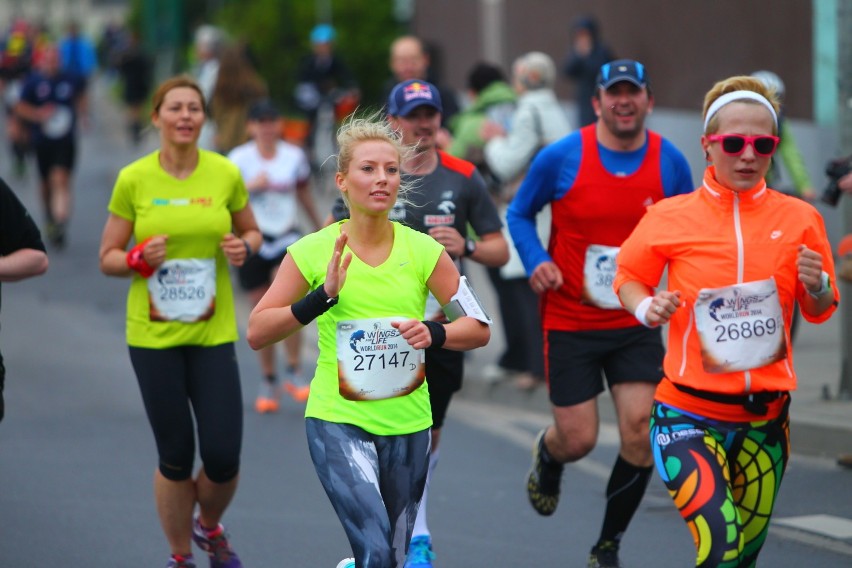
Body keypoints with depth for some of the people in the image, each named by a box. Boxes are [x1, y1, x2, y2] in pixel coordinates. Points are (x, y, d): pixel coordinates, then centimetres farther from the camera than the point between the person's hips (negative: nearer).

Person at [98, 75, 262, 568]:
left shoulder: (226, 174, -1)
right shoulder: (133, 180, -4)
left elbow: (252, 232, 15)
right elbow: (108, 259, 3)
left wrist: (243, 247, -8)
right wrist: (139, 258, -17)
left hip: (214, 332, 1)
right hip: (153, 336, -1)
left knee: (224, 457, -3)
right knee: (176, 458, 3)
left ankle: (209, 527, 30)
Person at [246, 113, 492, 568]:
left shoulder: (423, 251, -2)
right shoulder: (314, 250, -6)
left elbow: (479, 330, 2)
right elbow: (256, 333, -6)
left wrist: (434, 333, -18)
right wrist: (321, 298, -19)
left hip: (407, 424, 3)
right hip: (338, 422, -3)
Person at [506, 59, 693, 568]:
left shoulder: (670, 162, -2)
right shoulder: (561, 158, -9)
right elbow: (519, 214, 4)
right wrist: (536, 261, -13)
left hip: (636, 321, 2)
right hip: (570, 322, -2)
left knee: (640, 429, -10)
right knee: (578, 439, -1)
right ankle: (547, 457, 41)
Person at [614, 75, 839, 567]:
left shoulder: (799, 219, -1)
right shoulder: (670, 218, -6)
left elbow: (820, 311, 10)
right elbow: (628, 278, 10)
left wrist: (817, 288, -13)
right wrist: (646, 308, -12)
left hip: (765, 419, 3)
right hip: (689, 415, -3)